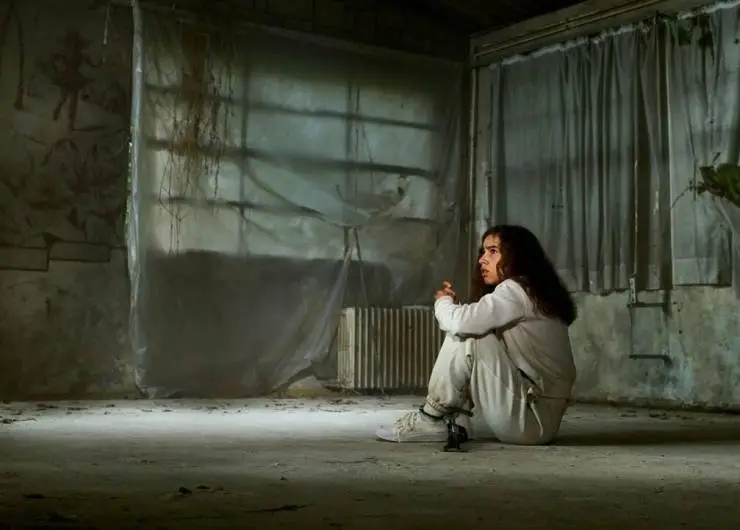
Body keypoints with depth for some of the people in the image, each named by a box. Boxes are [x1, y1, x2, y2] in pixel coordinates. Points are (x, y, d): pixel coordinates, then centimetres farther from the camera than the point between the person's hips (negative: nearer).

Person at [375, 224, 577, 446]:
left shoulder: (516, 289, -11)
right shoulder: (523, 292, 19)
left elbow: (461, 322, -23)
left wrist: (443, 302, -2)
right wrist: (453, 304, 3)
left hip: (535, 418, -10)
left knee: (465, 336, -17)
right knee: (468, 330, 15)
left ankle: (431, 418, -4)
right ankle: (458, 421, 3)